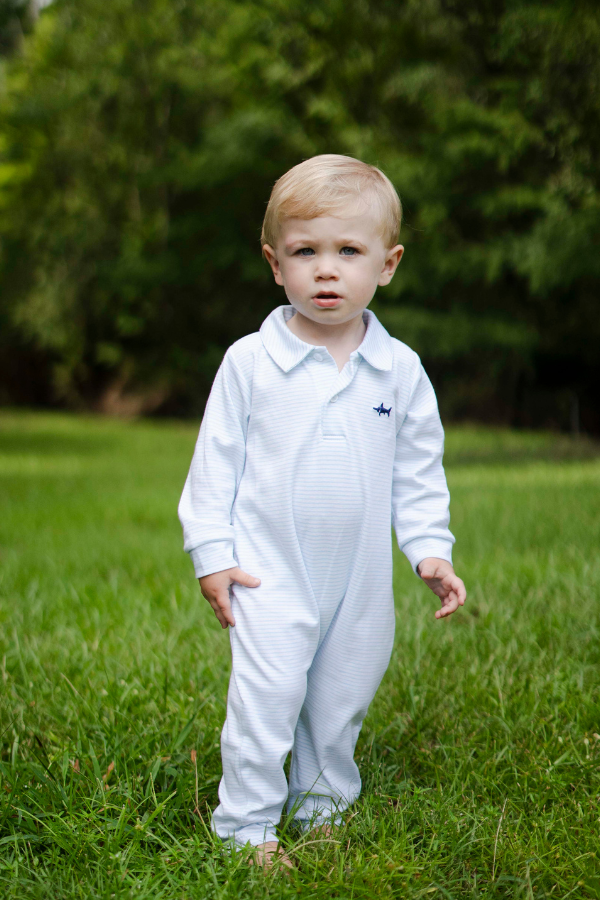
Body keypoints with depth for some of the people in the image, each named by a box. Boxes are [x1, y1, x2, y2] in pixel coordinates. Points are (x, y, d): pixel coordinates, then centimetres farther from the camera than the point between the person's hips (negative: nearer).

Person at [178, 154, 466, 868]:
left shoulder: (399, 369, 0)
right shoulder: (249, 361, -7)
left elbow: (418, 470, 8)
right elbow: (215, 460, -2)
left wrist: (430, 548, 1)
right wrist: (211, 552, -5)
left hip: (361, 578, 3)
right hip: (271, 571, -3)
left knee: (344, 697, 14)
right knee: (266, 696, -7)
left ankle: (323, 808, 35)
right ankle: (245, 825, 9)